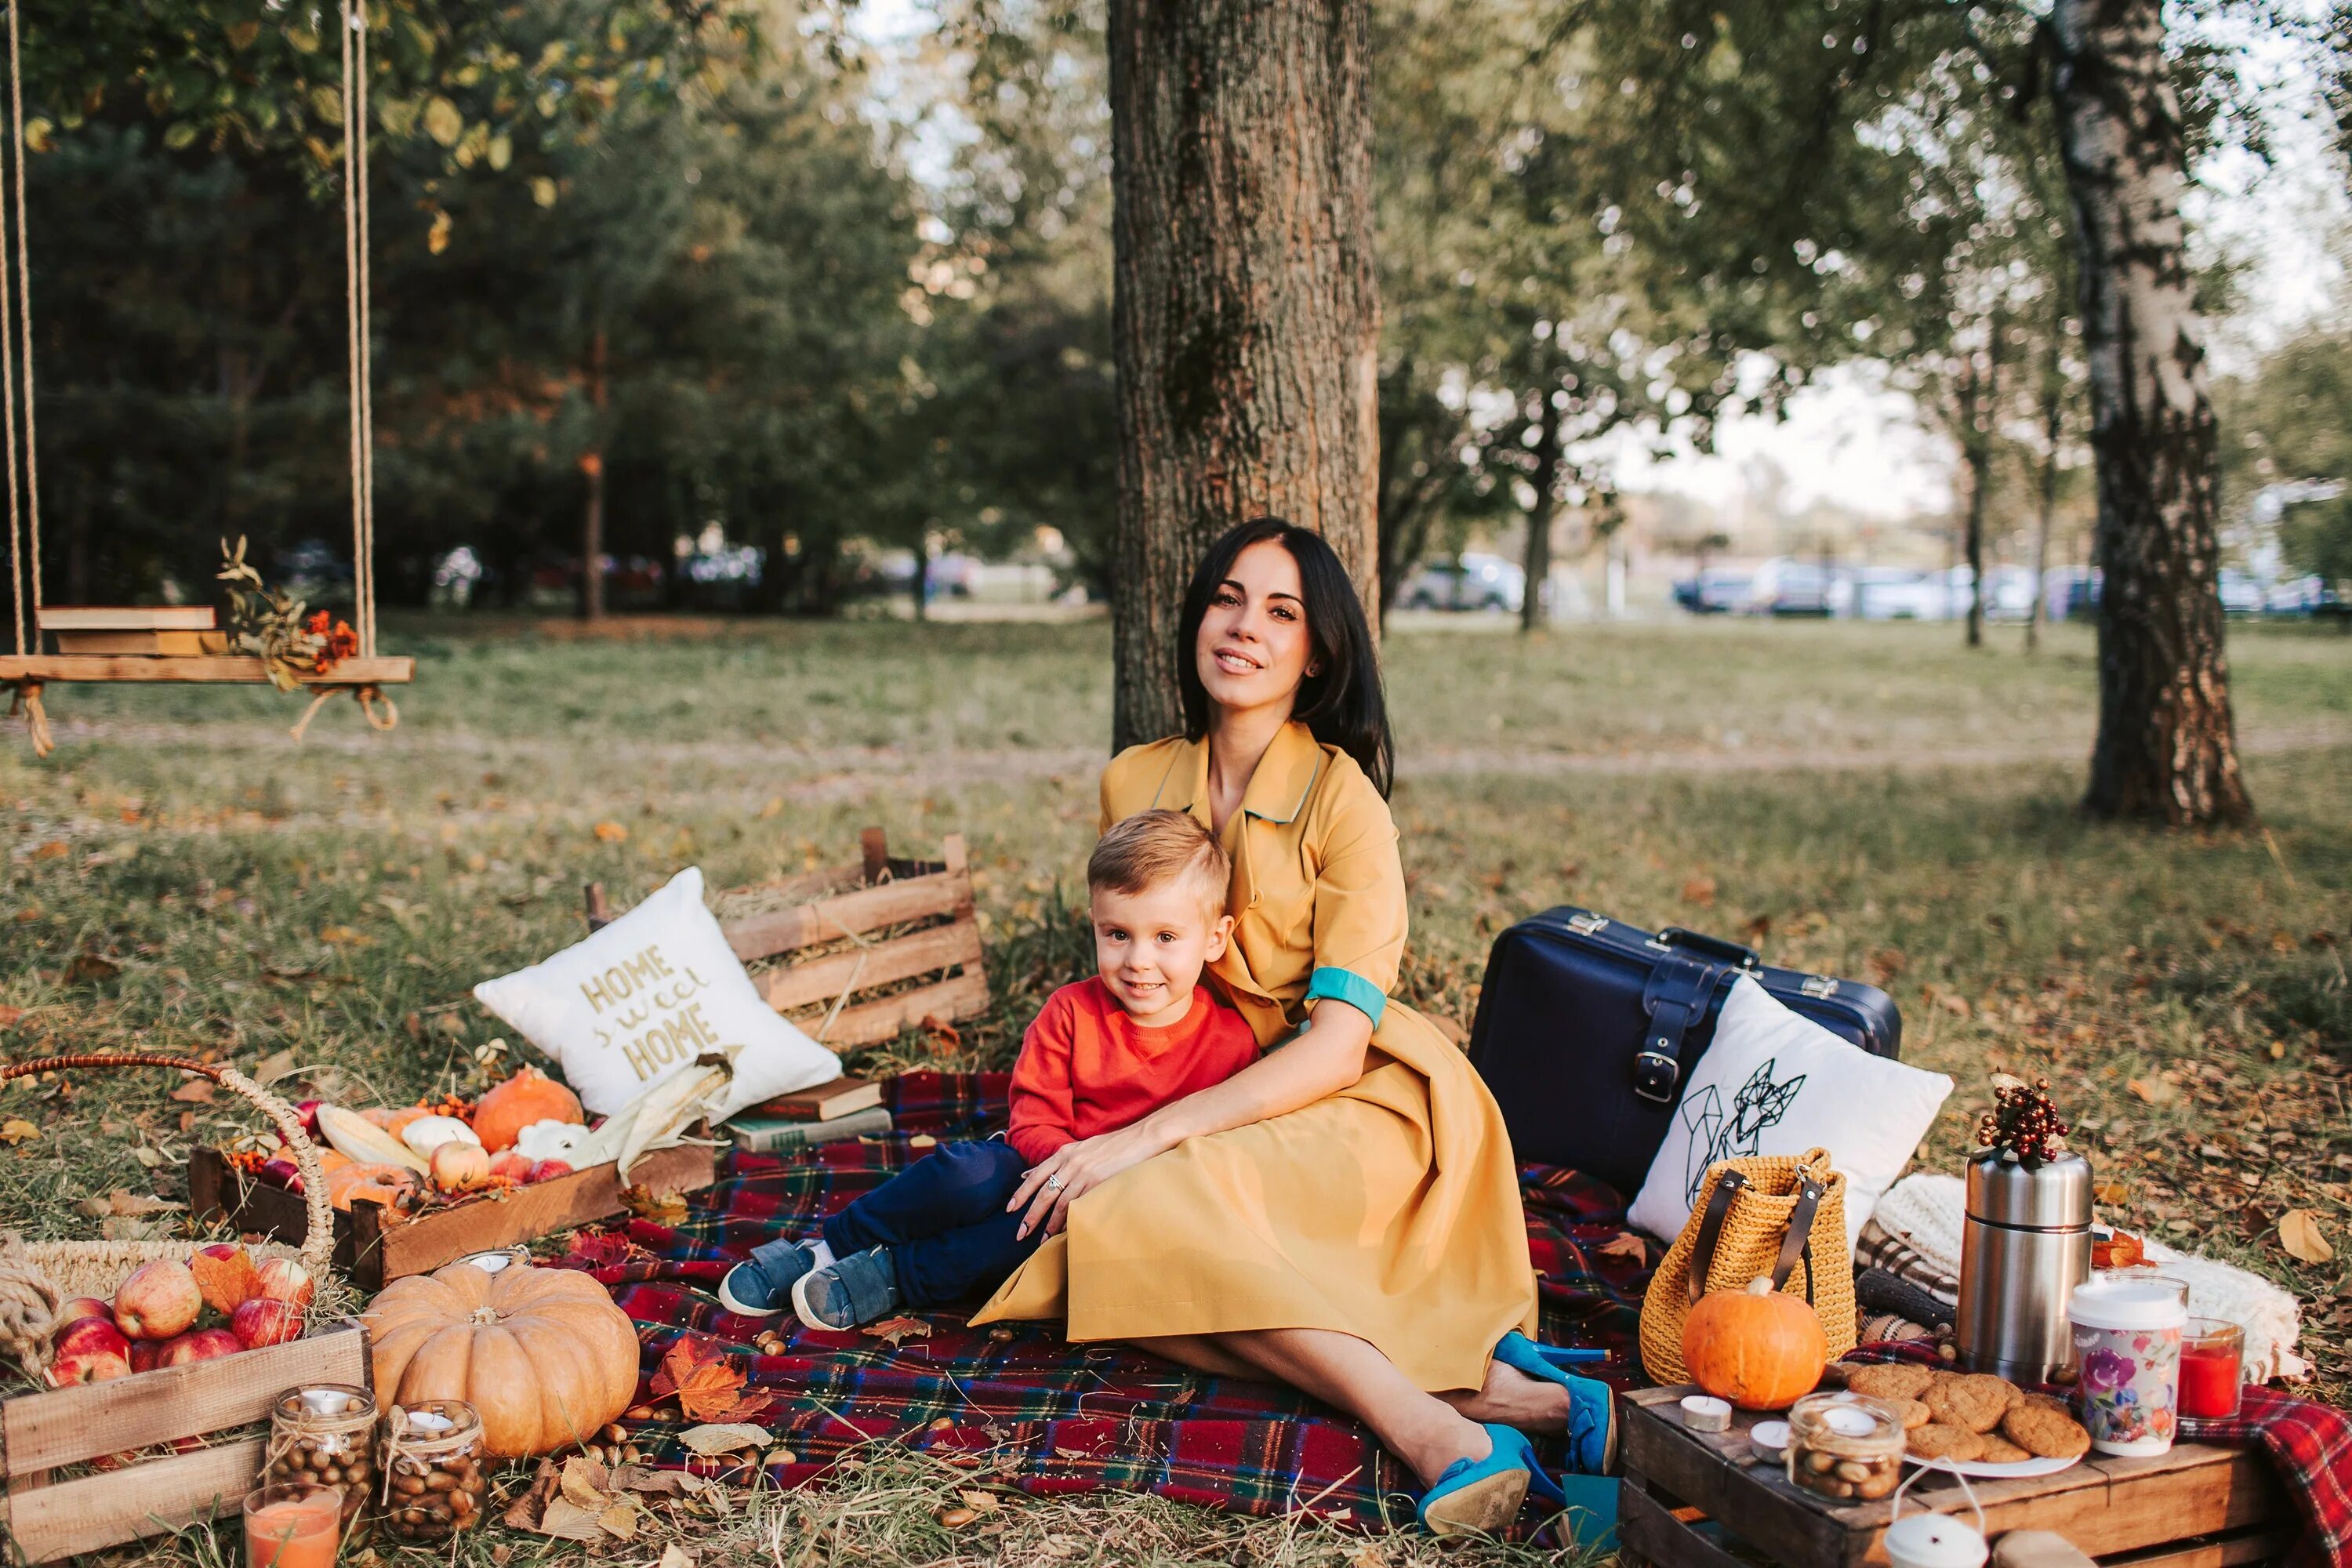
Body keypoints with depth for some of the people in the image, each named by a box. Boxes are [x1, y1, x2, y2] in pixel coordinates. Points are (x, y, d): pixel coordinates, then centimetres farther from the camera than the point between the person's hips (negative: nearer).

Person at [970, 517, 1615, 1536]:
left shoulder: (1343, 797, -10)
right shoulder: (1134, 783, 7)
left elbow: (1336, 1045, -17)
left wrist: (1152, 1136, -25)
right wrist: (1088, 1130, 5)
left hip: (1356, 1105, -5)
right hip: (1224, 1099, 6)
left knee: (1138, 1210, -31)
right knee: (1110, 1213, -28)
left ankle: (1435, 1435, -34)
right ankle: (1484, 1394, -32)